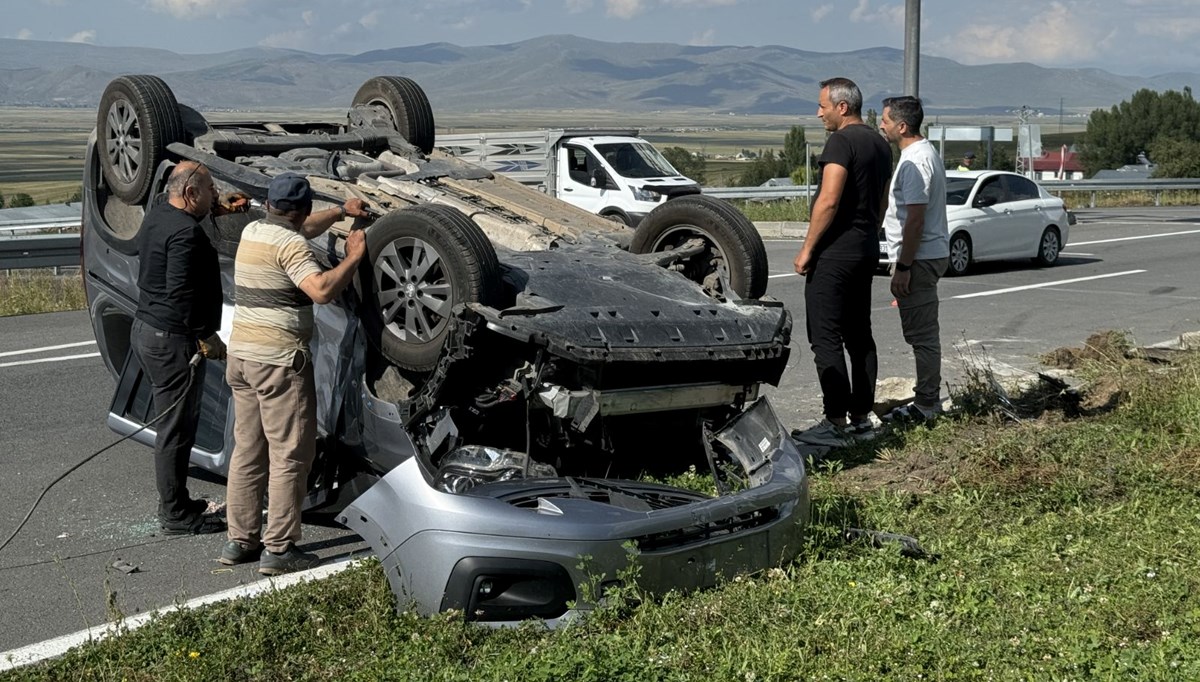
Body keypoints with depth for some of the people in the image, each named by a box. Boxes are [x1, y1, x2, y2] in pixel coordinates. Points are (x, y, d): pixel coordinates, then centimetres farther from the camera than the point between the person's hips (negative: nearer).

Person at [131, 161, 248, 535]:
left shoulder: (159, 214, 9)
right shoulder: (186, 233, -22)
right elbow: (180, 293, -27)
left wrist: (217, 209, 26)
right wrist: (205, 336, -19)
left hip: (145, 329, 11)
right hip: (173, 340, -11)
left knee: (172, 423, 19)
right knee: (177, 430, -2)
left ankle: (173, 502, 30)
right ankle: (177, 515, 7)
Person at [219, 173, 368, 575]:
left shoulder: (251, 232, 14)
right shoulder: (289, 244, -13)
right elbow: (322, 290, -25)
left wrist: (340, 212, 29)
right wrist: (354, 256, -13)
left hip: (240, 353, 9)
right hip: (279, 359, -9)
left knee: (247, 450, 15)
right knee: (290, 455, -2)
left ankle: (240, 540, 21)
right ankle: (278, 549, -1)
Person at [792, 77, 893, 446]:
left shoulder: (841, 141, -14)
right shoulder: (879, 143, 15)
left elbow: (829, 201, -21)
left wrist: (807, 250, -16)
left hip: (834, 253, -10)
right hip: (867, 251, 10)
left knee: (826, 338, -7)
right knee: (859, 335, 13)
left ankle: (836, 423, -8)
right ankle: (861, 416, 17)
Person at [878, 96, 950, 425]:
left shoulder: (915, 161, -19)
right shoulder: (924, 152, 16)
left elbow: (915, 219, -23)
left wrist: (903, 267, -22)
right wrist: (903, 263, 24)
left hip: (919, 259, -11)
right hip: (928, 255, 11)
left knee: (922, 334, -5)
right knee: (922, 333, 15)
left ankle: (926, 405, 0)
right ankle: (928, 401, 22)